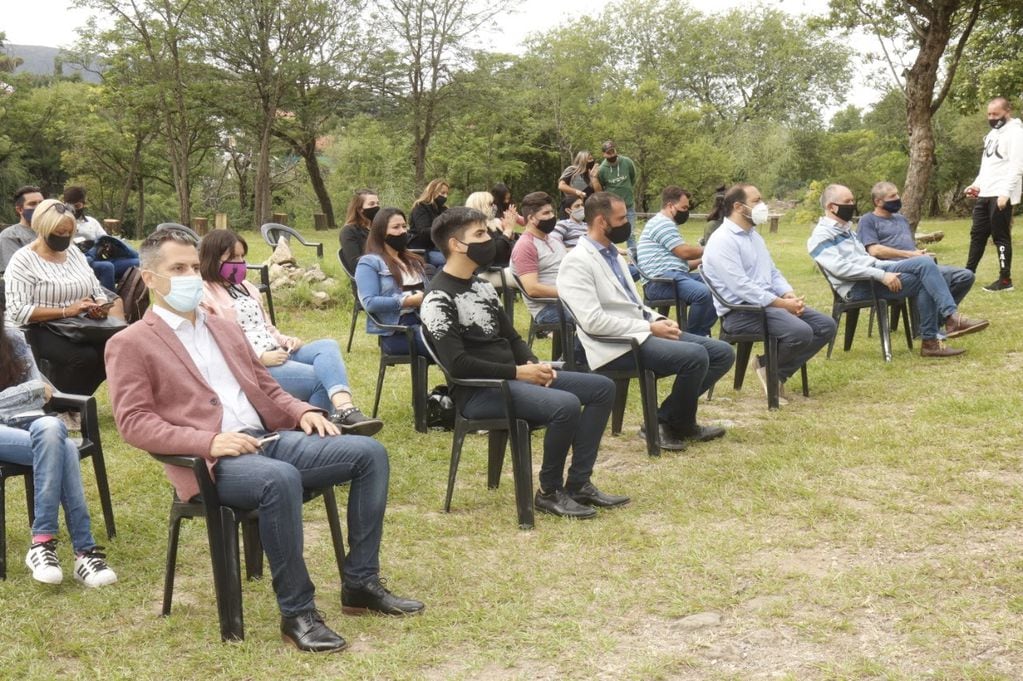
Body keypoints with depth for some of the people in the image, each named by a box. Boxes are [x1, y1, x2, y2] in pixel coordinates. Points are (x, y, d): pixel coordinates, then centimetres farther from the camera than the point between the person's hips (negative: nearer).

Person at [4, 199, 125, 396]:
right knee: (84, 356, -34)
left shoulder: (74, 253, 14)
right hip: (42, 330, -6)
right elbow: (17, 312, -16)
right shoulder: (23, 260, -6)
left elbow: (97, 291, 17)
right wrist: (66, 311, -21)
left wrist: (100, 307, -8)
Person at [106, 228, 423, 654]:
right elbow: (133, 422, -9)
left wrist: (302, 412, 3)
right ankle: (297, 612, -25)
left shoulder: (225, 329, 23)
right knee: (281, 479, -38)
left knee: (369, 452, -9)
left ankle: (361, 583, -1)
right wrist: (209, 440, -22)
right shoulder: (130, 344, 2)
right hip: (209, 461, -7)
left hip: (270, 437, 7)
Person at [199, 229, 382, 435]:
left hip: (275, 354, 8)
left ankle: (344, 410, -42)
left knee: (327, 346, -21)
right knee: (320, 379, -23)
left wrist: (285, 340, 6)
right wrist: (260, 357, -20)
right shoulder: (204, 296, -5)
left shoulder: (245, 287, 23)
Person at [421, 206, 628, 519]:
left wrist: (533, 364, -2)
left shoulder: (482, 286, 15)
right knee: (566, 405, -30)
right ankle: (550, 492, -9)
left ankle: (579, 483, 5)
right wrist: (517, 372, -17)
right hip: (480, 391, -10)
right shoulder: (439, 300, -14)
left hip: (512, 377, 10)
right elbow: (458, 363, -21)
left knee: (602, 387, 4)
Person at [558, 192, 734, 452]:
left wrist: (658, 320, 3)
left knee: (722, 352, 0)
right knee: (695, 356, -27)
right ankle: (678, 425, -2)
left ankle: (666, 419, 2)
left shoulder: (613, 253, 18)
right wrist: (650, 327, -17)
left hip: (640, 333, 10)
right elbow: (593, 321, -21)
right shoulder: (577, 262, -11)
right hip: (617, 345, -10)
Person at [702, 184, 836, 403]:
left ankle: (777, 372, -1)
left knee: (826, 325, -2)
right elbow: (741, 287, -22)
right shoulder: (723, 241, -13)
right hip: (740, 311, -10)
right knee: (800, 332, -30)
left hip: (767, 303, 10)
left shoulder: (754, 236, 18)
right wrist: (782, 304, -21)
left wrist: (790, 295, -1)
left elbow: (773, 273, 21)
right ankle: (769, 367, -2)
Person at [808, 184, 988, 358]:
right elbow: (839, 267, -19)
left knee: (925, 282, -14)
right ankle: (951, 317, -21)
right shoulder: (821, 236, -5)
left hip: (874, 277, 9)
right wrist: (882, 275, -23)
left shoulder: (845, 229, 26)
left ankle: (930, 340, -16)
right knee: (924, 264, -19)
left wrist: (894, 267, 11)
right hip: (858, 288, -9)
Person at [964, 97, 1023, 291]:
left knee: (1000, 237, -5)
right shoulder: (993, 133, 19)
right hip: (984, 195, 9)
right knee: (978, 234, 11)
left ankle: (1005, 280, 1)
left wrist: (1005, 192, -24)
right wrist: (976, 184, 14)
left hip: (1000, 196, -9)